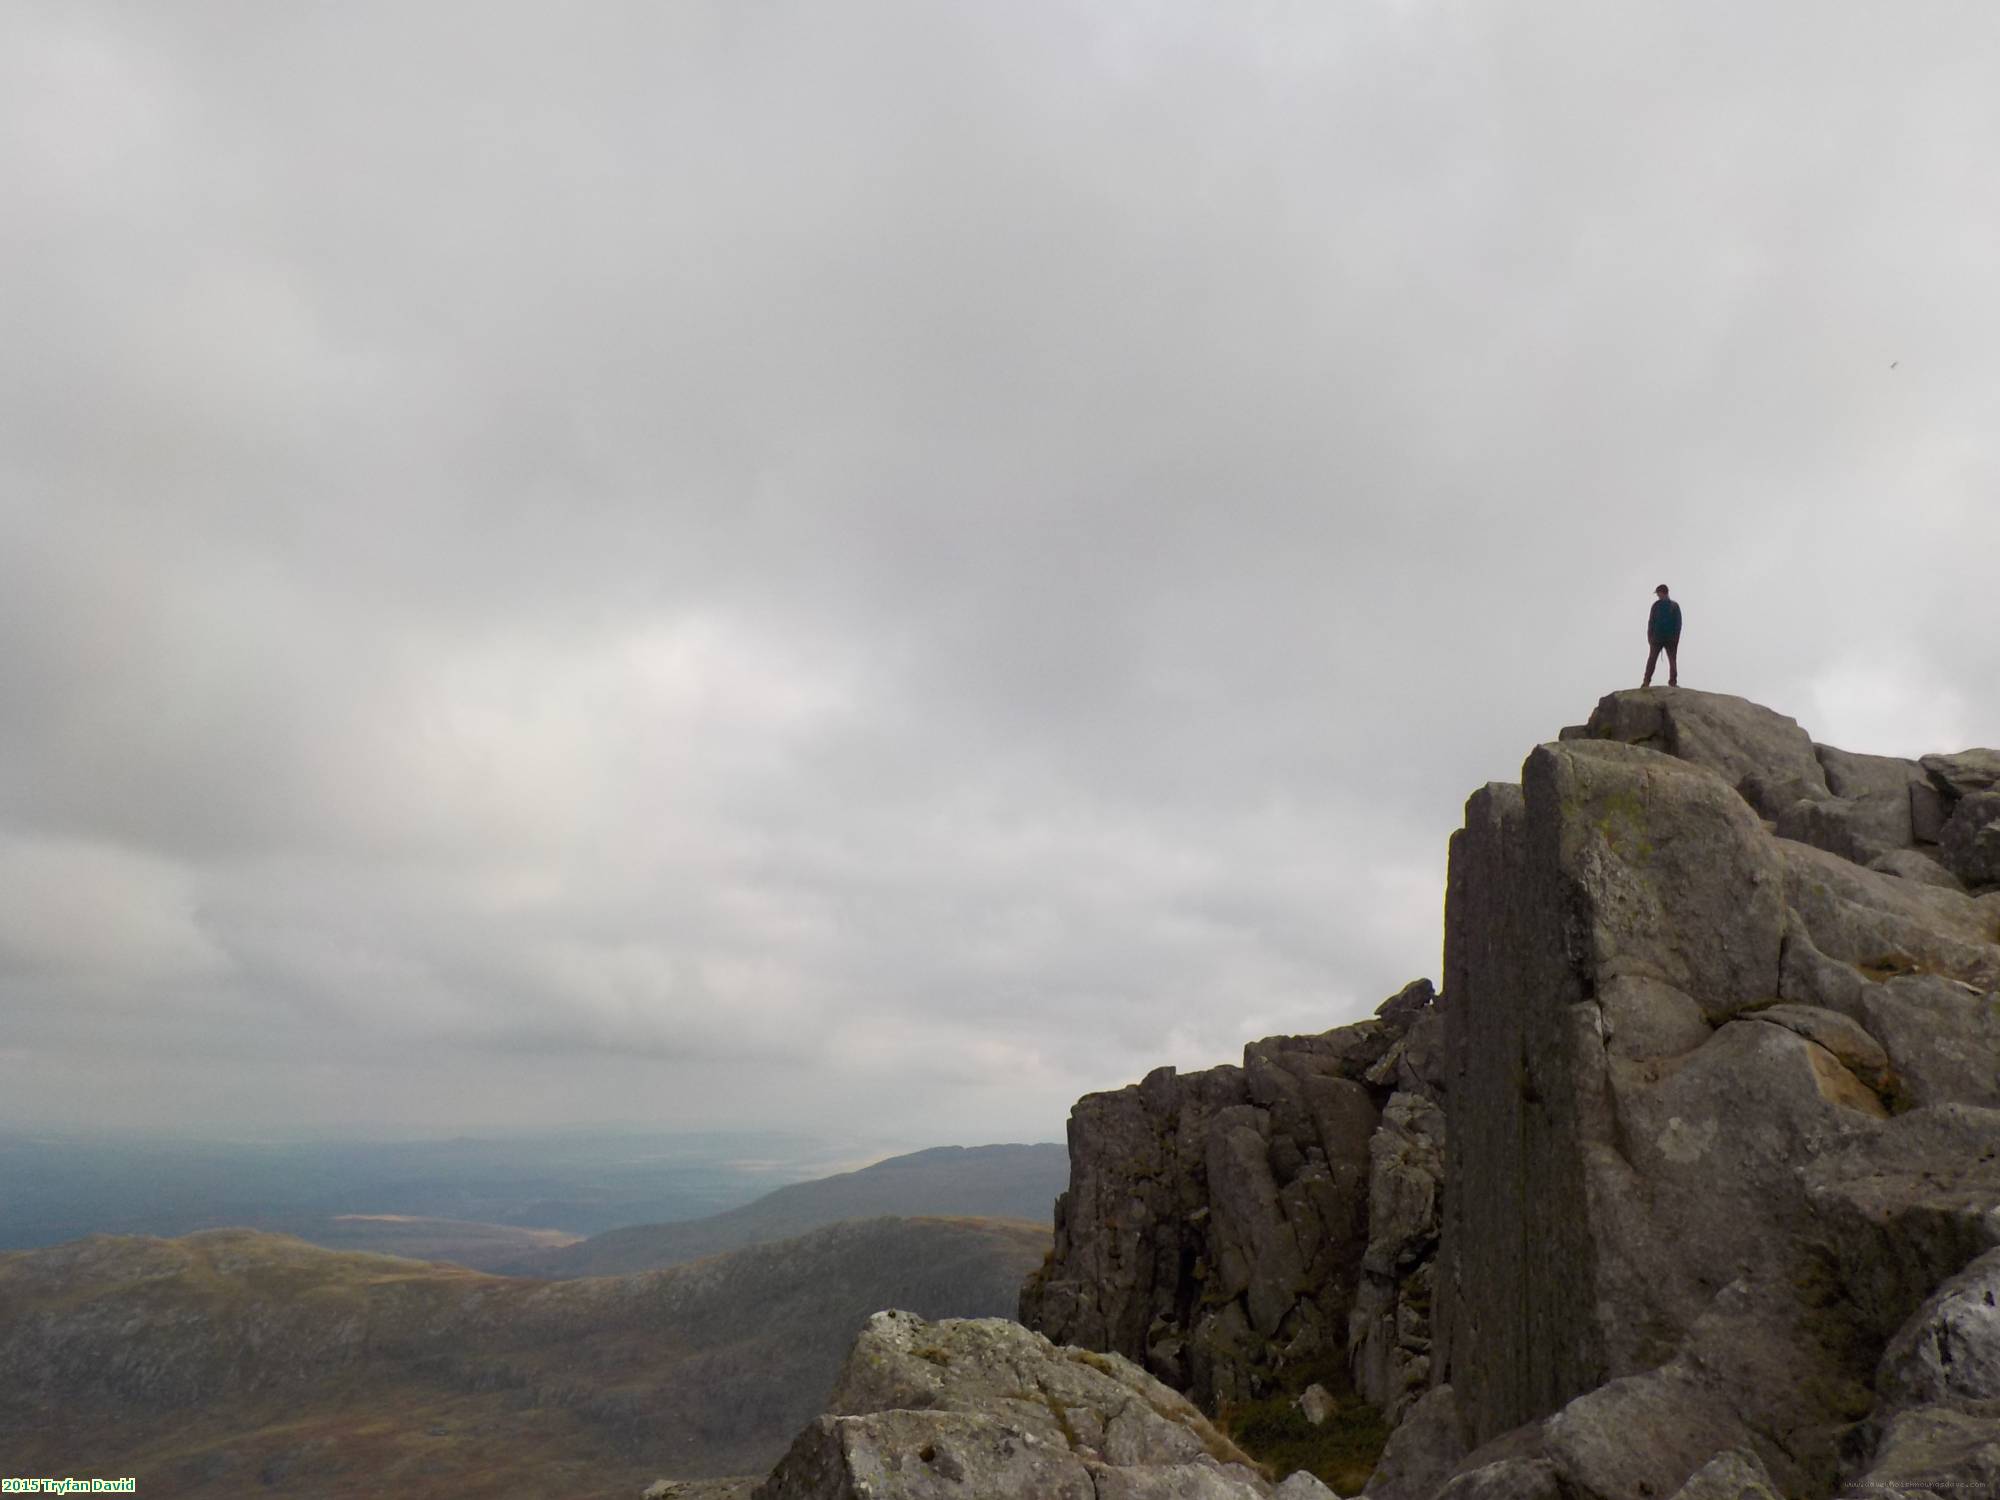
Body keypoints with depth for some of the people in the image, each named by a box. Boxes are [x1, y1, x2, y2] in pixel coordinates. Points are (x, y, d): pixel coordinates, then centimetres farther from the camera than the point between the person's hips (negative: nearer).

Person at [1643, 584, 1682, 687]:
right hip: (1671, 638, 2)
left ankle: (1647, 681, 0)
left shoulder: (1656, 604, -6)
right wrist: (1677, 637, 8)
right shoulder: (1675, 605, 3)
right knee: (1672, 660, 5)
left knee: (1652, 659, 4)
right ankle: (1673, 682, -1)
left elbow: (1651, 621, -6)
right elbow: (1679, 623, 3)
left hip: (1657, 637, -2)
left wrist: (1649, 636, 0)